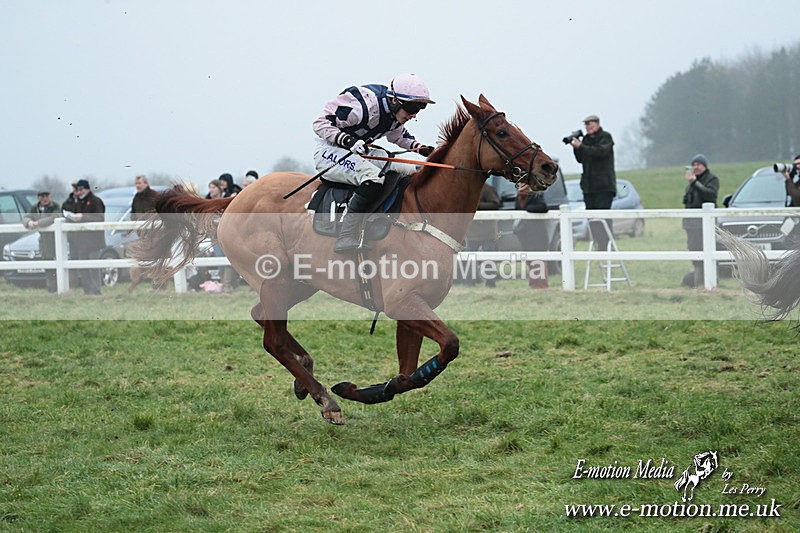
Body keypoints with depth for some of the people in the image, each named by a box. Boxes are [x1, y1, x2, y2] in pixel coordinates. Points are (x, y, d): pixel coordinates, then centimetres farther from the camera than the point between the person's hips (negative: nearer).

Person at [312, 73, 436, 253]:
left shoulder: (395, 112, 2)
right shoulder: (364, 105, -26)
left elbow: (399, 136, 24)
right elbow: (321, 123, -24)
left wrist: (421, 148, 6)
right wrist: (348, 141, -37)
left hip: (359, 152, 10)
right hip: (329, 150, -10)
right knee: (374, 178, -33)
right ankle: (346, 241, -35)